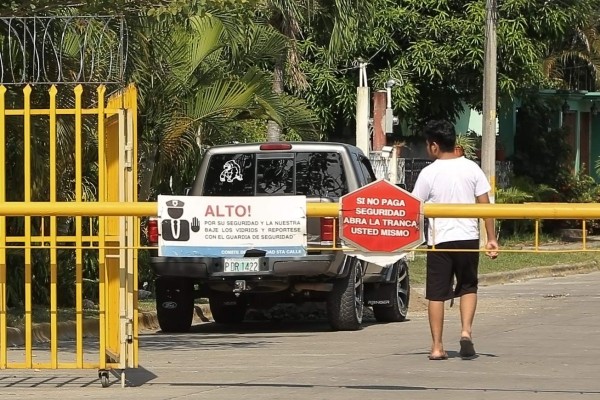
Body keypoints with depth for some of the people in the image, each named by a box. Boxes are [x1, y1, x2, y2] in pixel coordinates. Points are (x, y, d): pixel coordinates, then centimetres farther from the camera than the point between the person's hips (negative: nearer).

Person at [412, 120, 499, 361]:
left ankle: (437, 347, 4)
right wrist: (491, 239, 4)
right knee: (468, 288, 18)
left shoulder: (429, 174, -6)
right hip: (468, 237, 2)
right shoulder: (472, 169, 1)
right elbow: (485, 205, 0)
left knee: (436, 294, 5)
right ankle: (466, 331, -3)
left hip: (439, 240, -2)